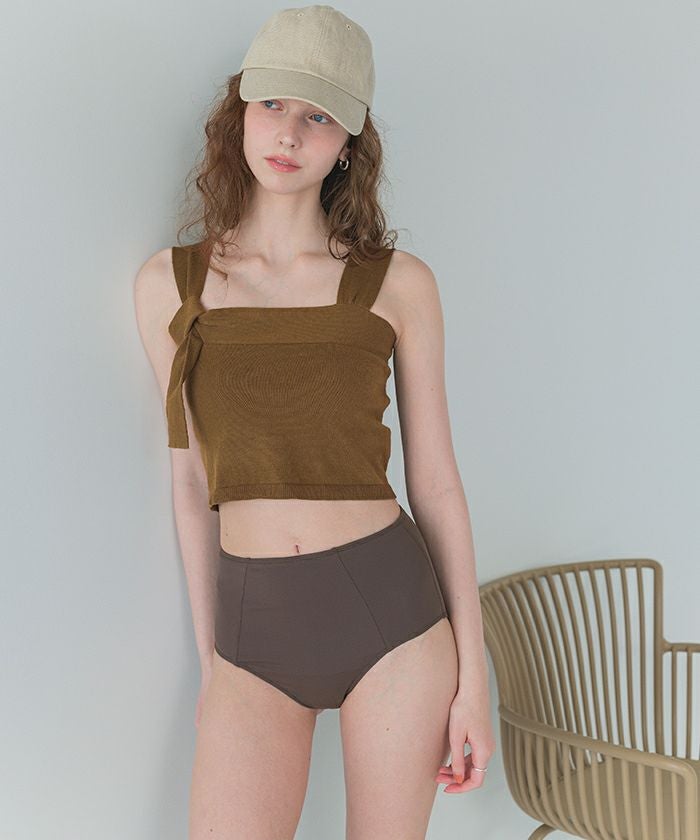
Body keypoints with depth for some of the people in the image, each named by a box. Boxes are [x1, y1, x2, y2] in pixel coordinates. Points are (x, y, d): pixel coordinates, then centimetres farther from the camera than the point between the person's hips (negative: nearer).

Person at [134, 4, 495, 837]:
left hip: (391, 609, -1)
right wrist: (209, 658, 10)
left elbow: (435, 481, 0)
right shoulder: (169, 283, 2)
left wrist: (473, 676, -1)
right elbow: (193, 480, 7)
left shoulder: (397, 283, -3)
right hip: (254, 625, 1)